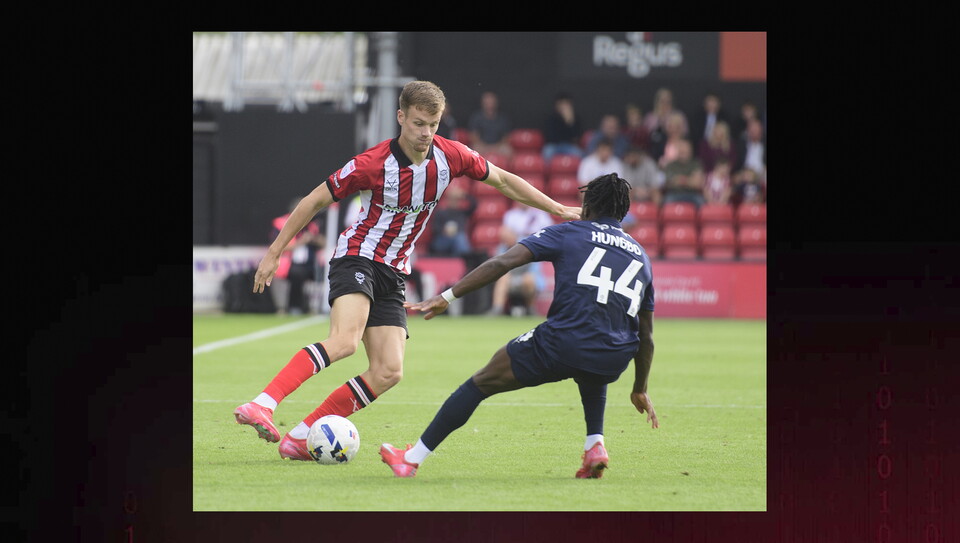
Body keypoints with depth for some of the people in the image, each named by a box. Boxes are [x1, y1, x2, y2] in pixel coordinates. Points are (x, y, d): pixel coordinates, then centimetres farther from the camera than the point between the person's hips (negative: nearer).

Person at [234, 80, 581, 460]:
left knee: (388, 373, -9)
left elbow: (503, 180, 14)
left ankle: (300, 438, -7)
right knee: (345, 341, -33)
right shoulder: (372, 164, -17)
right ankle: (263, 405, -44)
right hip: (357, 257, -6)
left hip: (393, 273, 6)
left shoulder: (451, 156, -3)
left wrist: (558, 209, 15)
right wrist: (274, 253, -7)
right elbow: (315, 201, -8)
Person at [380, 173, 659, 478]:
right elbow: (646, 336, 27)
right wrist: (640, 390, 39)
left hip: (561, 344, -4)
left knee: (480, 384, 14)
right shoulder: (641, 256, 23)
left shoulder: (567, 233, 12)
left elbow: (503, 263, -2)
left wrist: (448, 296, -2)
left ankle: (412, 460, 16)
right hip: (612, 365, 4)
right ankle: (595, 446, 20)